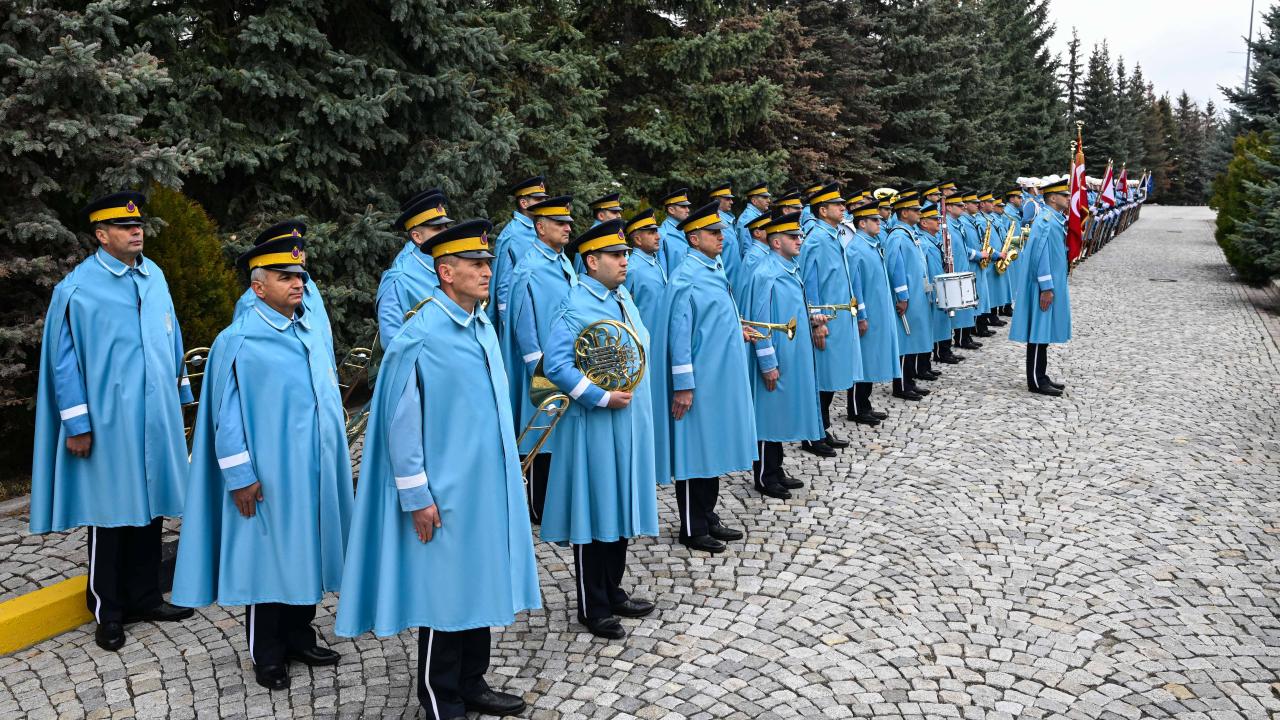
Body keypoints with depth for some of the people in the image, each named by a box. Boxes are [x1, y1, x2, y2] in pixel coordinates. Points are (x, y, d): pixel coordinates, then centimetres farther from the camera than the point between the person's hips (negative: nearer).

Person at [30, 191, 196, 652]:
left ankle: (144, 597, 26)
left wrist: (179, 395, 15)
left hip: (154, 418, 5)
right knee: (109, 514, 5)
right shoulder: (77, 287, -9)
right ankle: (108, 613, 18)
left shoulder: (154, 276, 6)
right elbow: (62, 358, -8)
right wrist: (77, 423, -10)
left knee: (149, 507, 13)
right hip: (107, 421, -5)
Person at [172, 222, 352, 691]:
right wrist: (240, 475, -13)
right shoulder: (237, 341, -11)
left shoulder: (314, 334, 6)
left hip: (314, 472, 6)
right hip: (270, 475, -6)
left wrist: (334, 457, 16)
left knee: (308, 554, 16)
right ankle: (267, 656, 24)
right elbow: (226, 414, -11)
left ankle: (300, 637, 33)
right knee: (268, 558, 7)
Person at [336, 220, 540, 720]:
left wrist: (505, 477, 16)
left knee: (481, 585, 17)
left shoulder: (484, 327, 7)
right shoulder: (419, 337, -16)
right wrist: (417, 498, -15)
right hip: (446, 494, -7)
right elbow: (401, 423, -15)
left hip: (488, 487, 7)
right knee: (445, 593, 6)